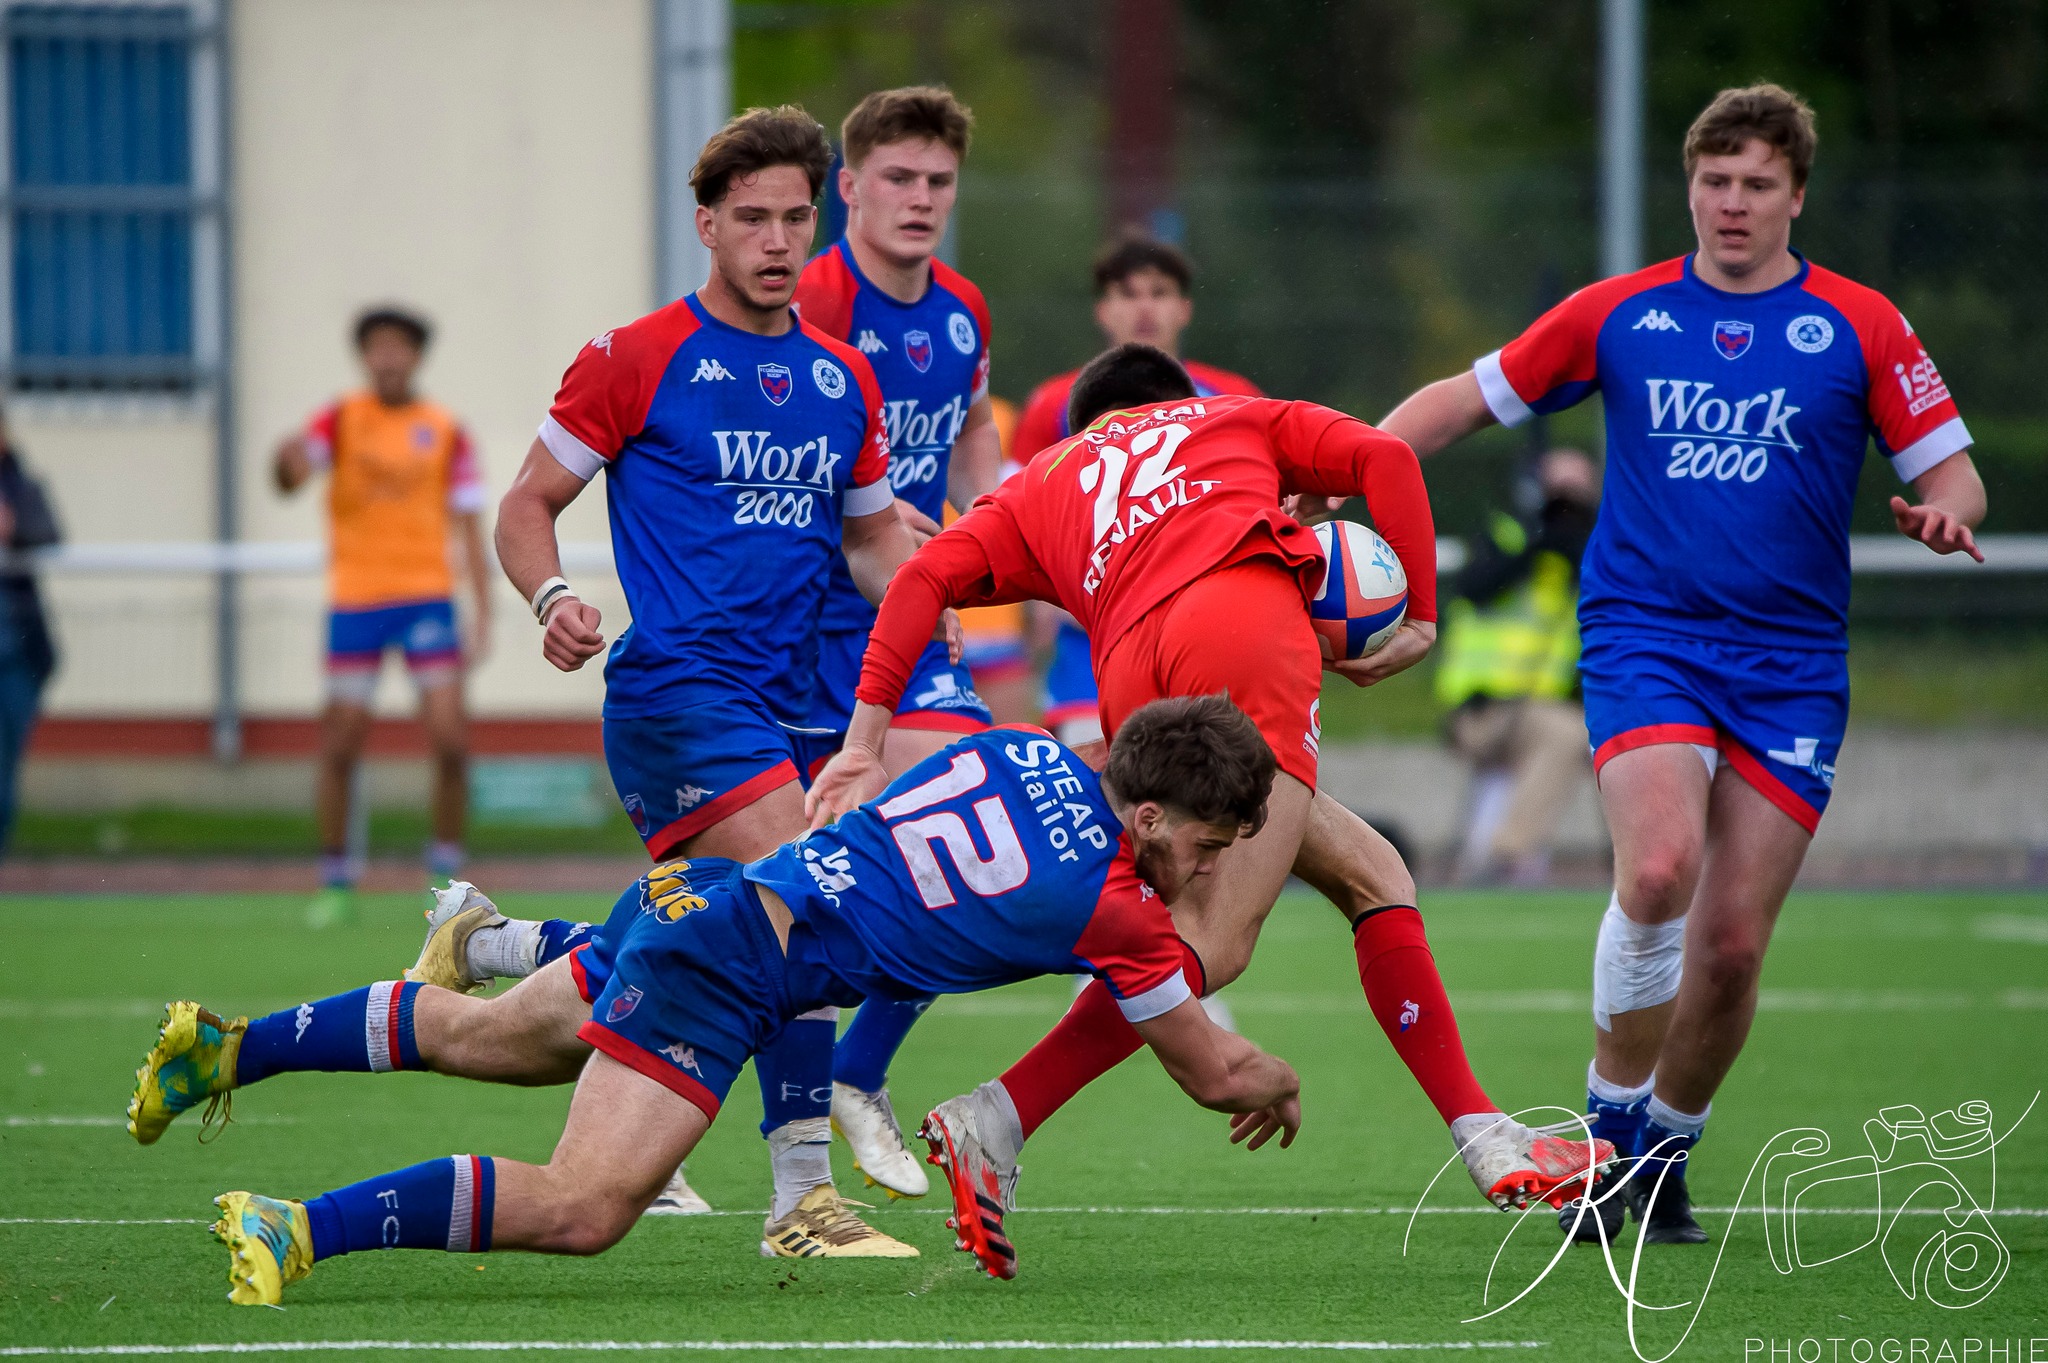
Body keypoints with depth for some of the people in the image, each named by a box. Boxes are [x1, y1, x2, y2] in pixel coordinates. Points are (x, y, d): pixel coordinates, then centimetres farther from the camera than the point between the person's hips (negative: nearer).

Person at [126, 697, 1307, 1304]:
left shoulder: (1032, 750, 8)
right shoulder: (1115, 908, -12)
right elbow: (1213, 1070, 2)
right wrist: (1276, 1087, 23)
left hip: (702, 898, 9)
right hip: (727, 972, -9)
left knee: (481, 1038, 29)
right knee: (584, 1208, -20)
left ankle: (226, 1048, 33)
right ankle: (300, 1230, -29)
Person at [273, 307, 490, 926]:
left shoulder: (446, 433, 5)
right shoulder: (340, 421, 2)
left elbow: (469, 530, 6)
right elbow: (292, 475, -14)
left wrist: (483, 613, -2)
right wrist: (289, 463, -39)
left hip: (425, 596, 0)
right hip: (355, 598, 0)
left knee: (450, 741, -9)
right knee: (339, 747, -1)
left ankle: (446, 873, 6)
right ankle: (336, 884, 10)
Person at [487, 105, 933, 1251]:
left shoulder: (844, 381, 14)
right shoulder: (636, 362, -2)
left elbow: (873, 533, 24)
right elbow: (528, 507, 3)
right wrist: (554, 597, -18)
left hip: (786, 699, 7)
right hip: (676, 680, -7)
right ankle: (805, 1197, -18)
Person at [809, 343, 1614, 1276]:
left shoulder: (1041, 482, 35)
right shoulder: (1241, 421, 33)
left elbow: (927, 577, 18)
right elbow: (1383, 457, 16)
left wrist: (866, 739, 12)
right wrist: (1420, 618, 22)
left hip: (1134, 686, 4)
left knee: (1368, 875, 17)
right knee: (1213, 939, -13)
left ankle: (1480, 1136, 8)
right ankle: (999, 1121, -28)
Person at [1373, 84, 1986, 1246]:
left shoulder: (1859, 326, 2)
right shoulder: (1620, 314, 5)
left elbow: (1951, 470, 3)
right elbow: (1467, 399, 13)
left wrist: (1946, 511, -21)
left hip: (1791, 661, 1)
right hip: (1643, 637, -1)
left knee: (1734, 938, -3)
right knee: (1661, 868, -26)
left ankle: (1669, 1152, 21)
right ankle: (1613, 1120, -8)